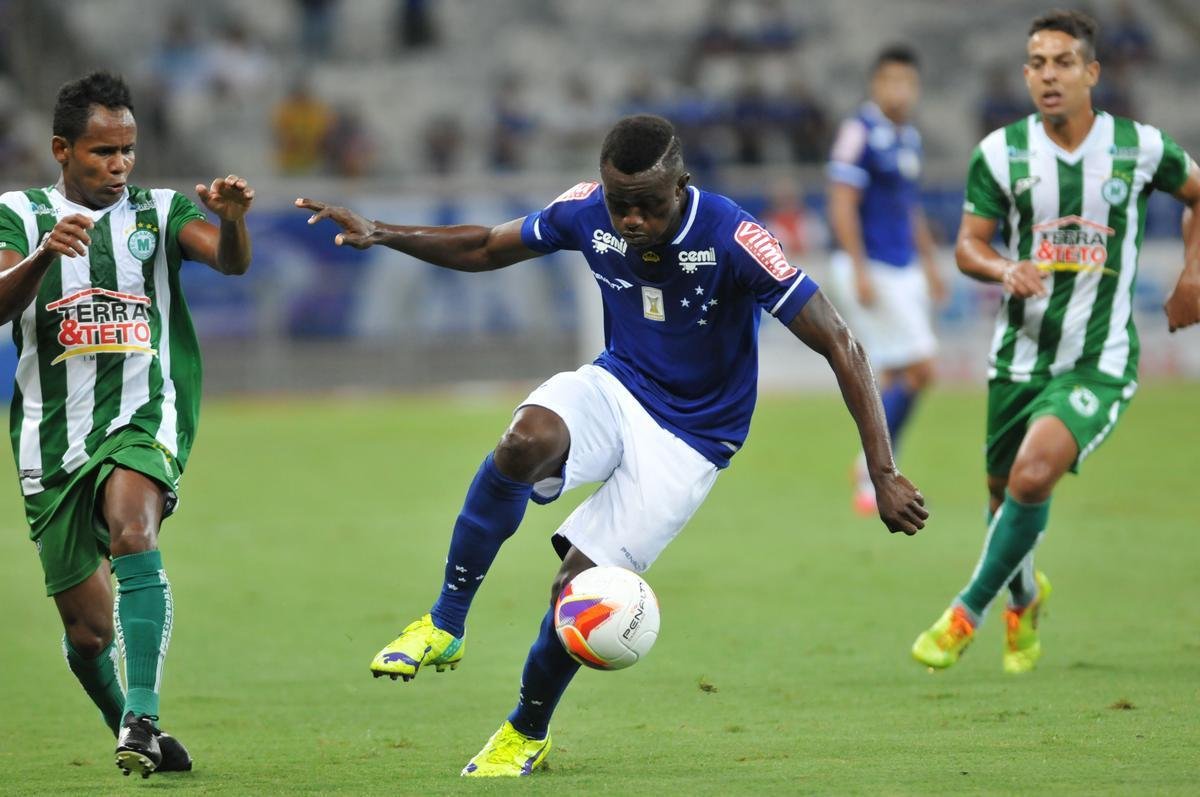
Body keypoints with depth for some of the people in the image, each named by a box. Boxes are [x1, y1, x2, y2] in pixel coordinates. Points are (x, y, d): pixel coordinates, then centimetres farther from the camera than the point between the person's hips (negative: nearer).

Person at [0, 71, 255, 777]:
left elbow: (230, 261, -9)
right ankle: (137, 737, 32)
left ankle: (142, 719, -40)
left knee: (133, 535, -33)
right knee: (88, 632, 5)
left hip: (143, 420, -1)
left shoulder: (159, 211, 8)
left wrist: (233, 217, -32)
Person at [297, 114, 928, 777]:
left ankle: (527, 733, 16)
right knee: (527, 439, -33)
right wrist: (380, 235, -8)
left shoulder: (731, 240, -26)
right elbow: (484, 249, 7)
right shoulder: (587, 212, -12)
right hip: (616, 389, 3)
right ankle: (443, 627, -18)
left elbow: (839, 346, -22)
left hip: (690, 440, -3)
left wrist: (884, 475, -26)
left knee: (578, 584, -14)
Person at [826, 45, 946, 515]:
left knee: (898, 379, 8)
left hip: (904, 273, 8)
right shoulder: (859, 133, -12)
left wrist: (929, 264, 22)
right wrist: (860, 272, -20)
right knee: (918, 369, -11)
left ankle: (873, 475, 17)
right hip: (870, 271, -8)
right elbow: (842, 206, -16)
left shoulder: (909, 138, 13)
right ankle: (874, 468, -3)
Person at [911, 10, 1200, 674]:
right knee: (1005, 492, 12)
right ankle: (1023, 600, 45)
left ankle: (969, 611, -9)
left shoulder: (1140, 146, -4)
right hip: (1019, 356, 3)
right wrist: (1004, 269, -19)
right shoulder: (1001, 152, -3)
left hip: (1100, 362, -3)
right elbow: (968, 244, 2)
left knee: (1034, 475, -25)